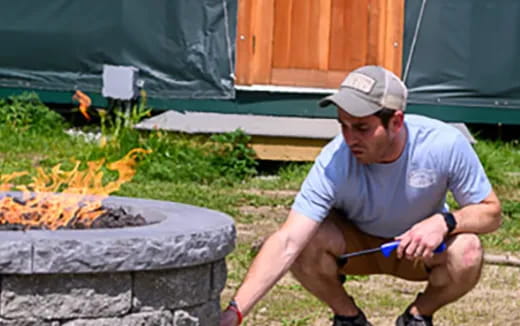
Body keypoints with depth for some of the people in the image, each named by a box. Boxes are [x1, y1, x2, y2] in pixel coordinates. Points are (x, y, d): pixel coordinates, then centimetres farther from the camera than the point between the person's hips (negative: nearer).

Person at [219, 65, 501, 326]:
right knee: (305, 244, -32)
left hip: (422, 247, 1)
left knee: (467, 252, -32)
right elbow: (287, 242, -37)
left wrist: (444, 222, -38)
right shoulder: (333, 163, -32)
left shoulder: (446, 144, -29)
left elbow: (490, 211, -16)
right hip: (355, 244, 0)